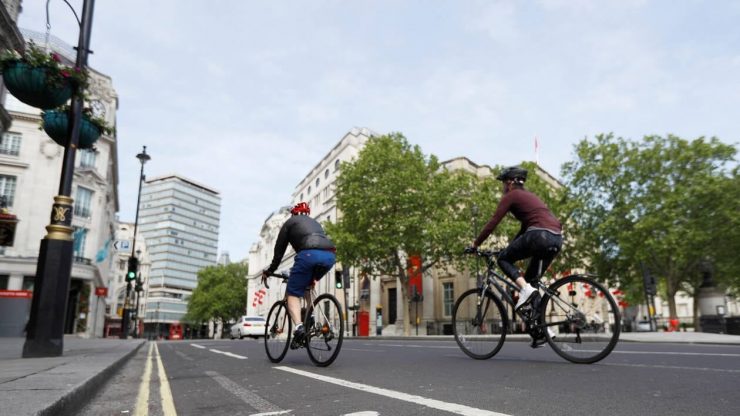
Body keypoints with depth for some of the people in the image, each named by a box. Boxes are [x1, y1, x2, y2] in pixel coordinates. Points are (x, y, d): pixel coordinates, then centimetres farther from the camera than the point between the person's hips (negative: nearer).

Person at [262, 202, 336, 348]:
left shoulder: (290, 222, 25)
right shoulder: (315, 222, 39)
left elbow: (279, 250, 24)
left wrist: (269, 271, 35)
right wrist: (313, 277, 51)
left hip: (309, 254, -5)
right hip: (330, 255, 5)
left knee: (293, 294, 4)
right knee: (308, 285, 31)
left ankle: (299, 327, -18)